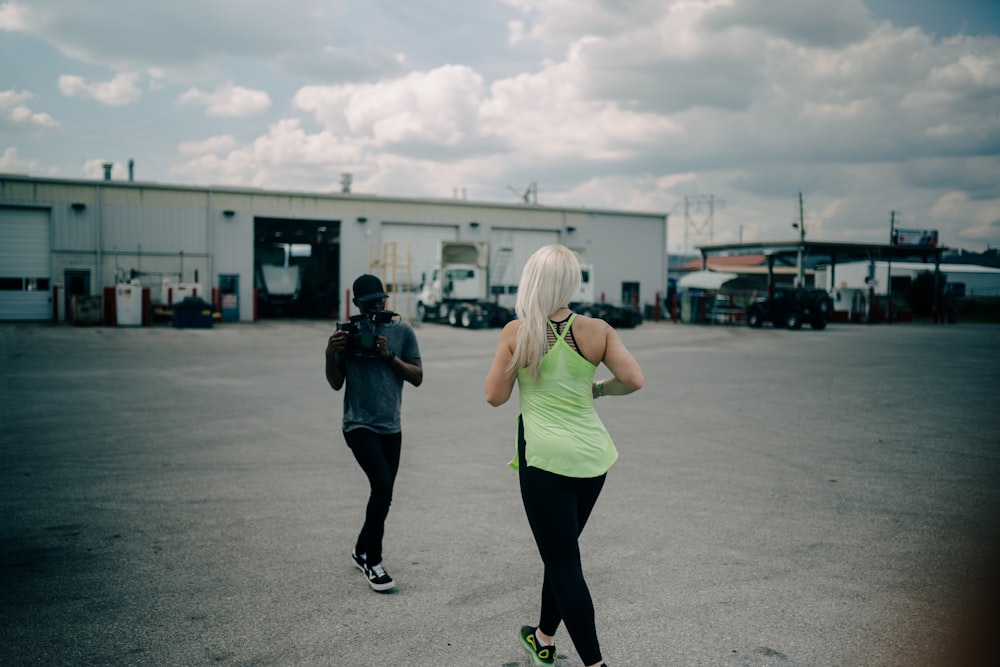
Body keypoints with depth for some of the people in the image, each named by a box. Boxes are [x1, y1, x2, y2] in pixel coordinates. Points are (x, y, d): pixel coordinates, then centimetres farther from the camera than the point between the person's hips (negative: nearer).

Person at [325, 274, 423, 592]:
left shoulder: (402, 331, 2)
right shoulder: (347, 332, 0)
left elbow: (417, 377, -1)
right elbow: (336, 384, 3)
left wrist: (389, 356, -14)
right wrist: (330, 354, -15)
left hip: (391, 426, 3)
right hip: (359, 425, -3)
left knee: (383, 493, 12)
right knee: (383, 484, -20)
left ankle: (361, 551, 35)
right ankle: (373, 561, -6)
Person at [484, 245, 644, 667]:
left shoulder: (516, 333, -8)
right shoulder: (597, 331, -2)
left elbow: (495, 396, -5)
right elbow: (634, 380, -8)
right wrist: (598, 389, 10)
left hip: (545, 457, -4)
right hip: (593, 456, 4)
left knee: (562, 561, 4)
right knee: (562, 550, 21)